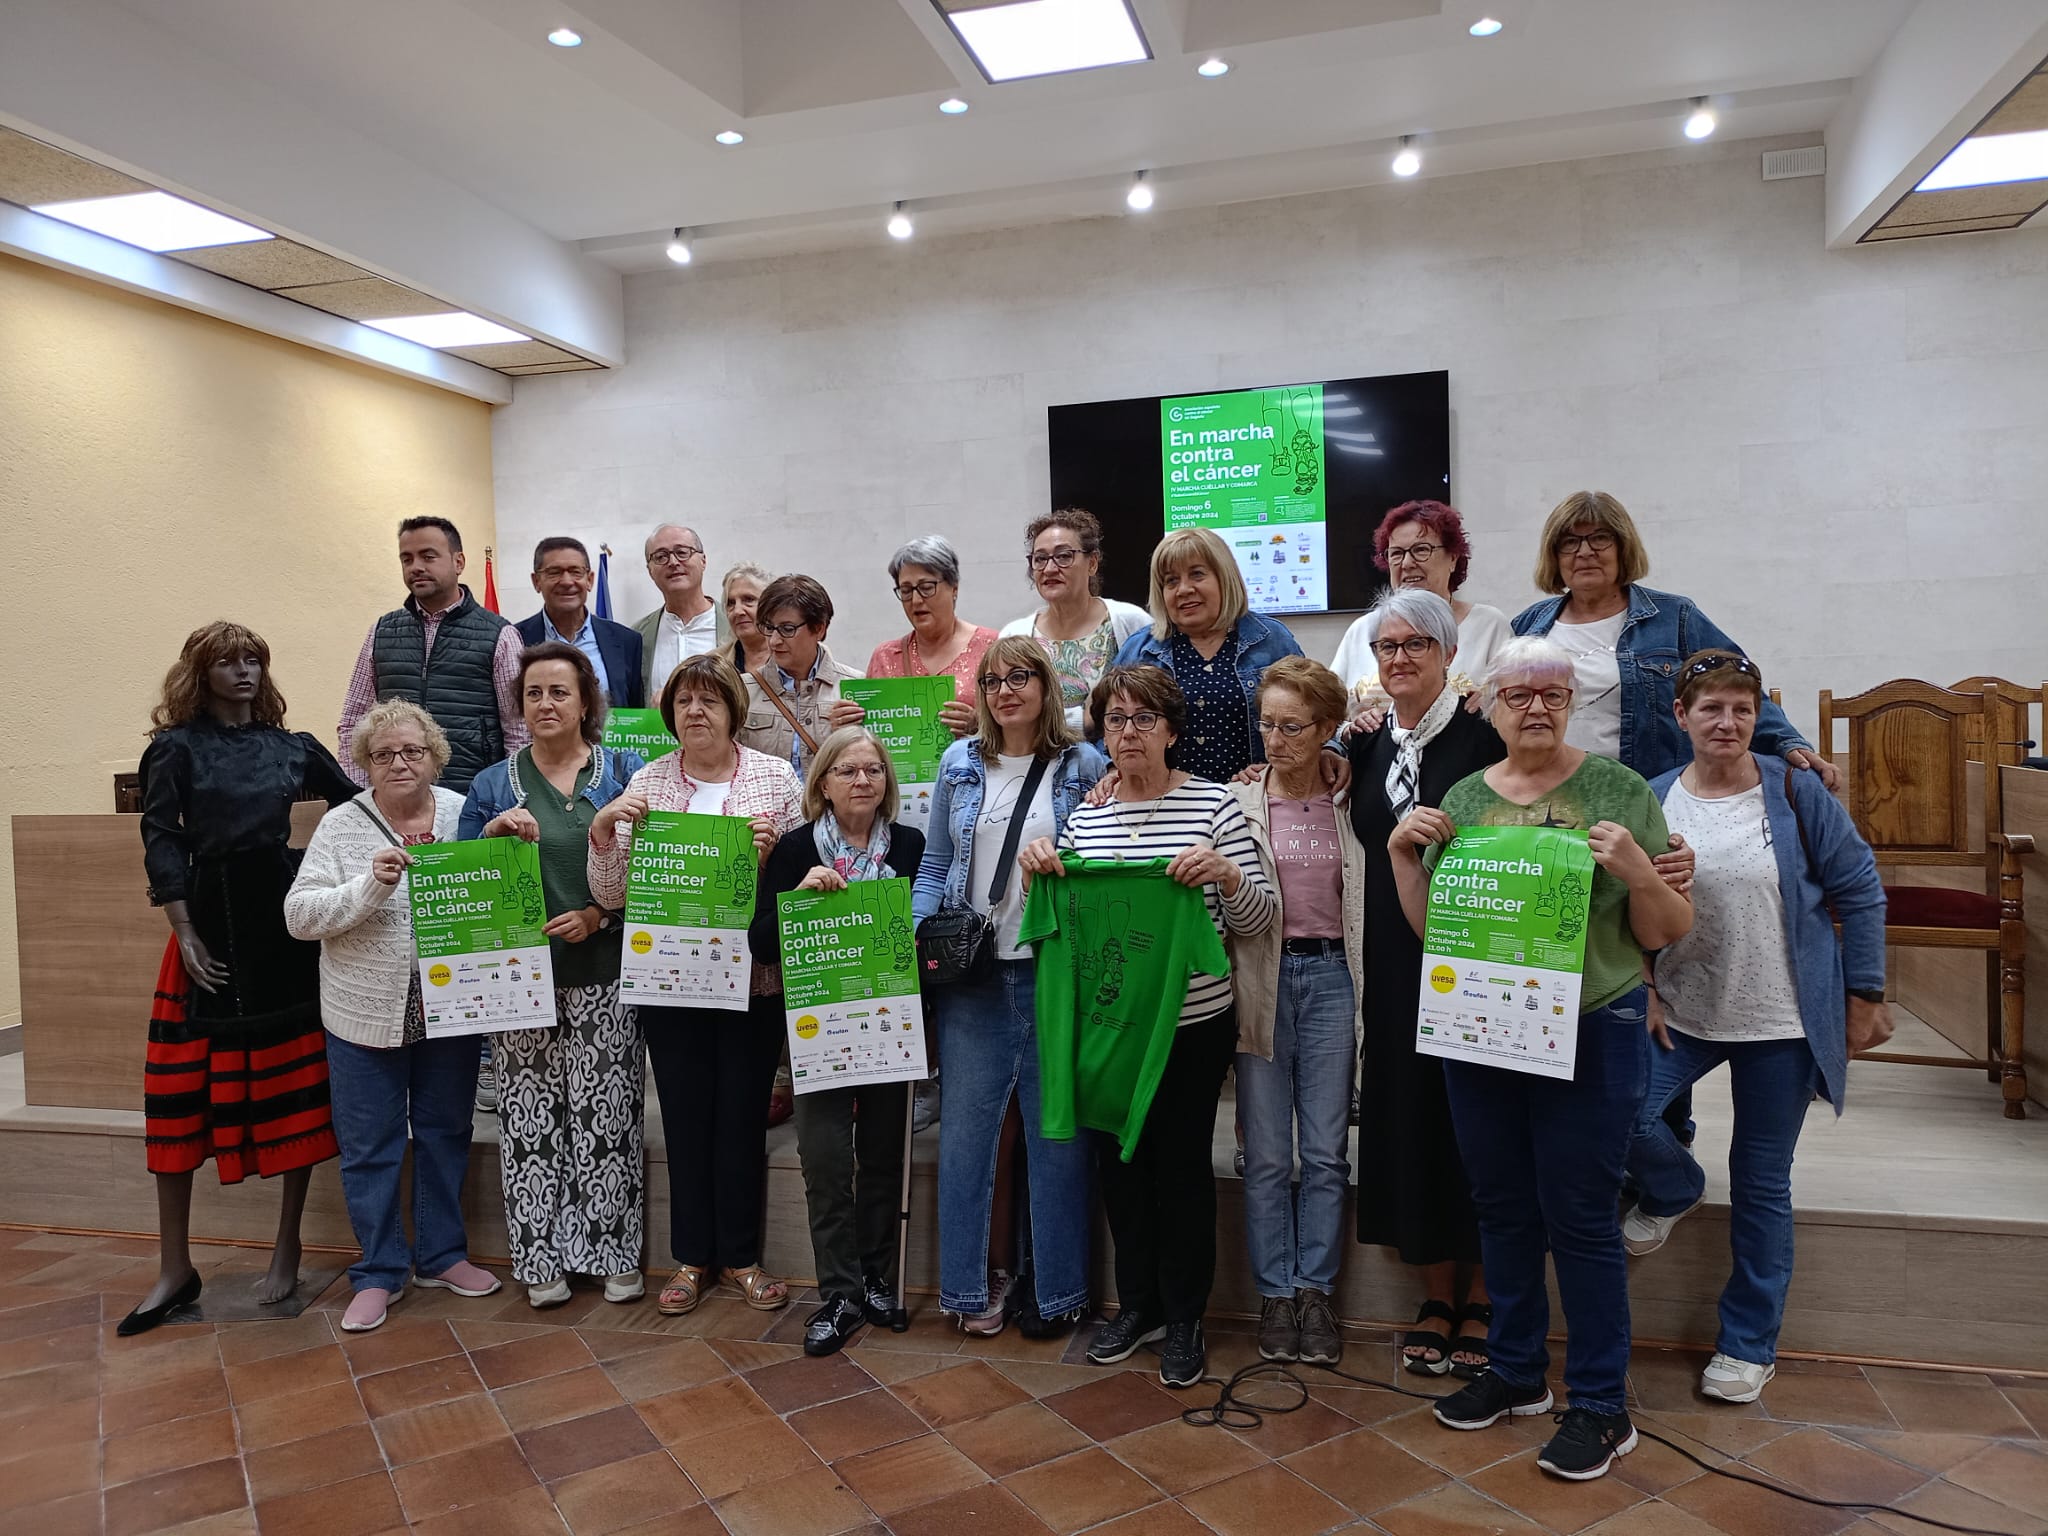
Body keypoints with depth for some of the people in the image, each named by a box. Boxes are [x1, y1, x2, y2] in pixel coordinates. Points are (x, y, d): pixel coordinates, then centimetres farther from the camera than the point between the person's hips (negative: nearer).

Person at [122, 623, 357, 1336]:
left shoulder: (294, 747, 8)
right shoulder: (176, 748, 3)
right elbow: (161, 842, -2)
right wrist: (185, 933, -8)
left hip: (289, 923, 2)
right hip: (212, 925, -1)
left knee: (296, 1085, 5)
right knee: (180, 1093, 1)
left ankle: (287, 1250, 21)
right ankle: (175, 1269, 15)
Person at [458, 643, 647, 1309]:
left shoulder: (624, 773, 4)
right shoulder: (494, 785, 8)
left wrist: (599, 913, -12)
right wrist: (491, 832, -11)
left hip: (604, 971, -1)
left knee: (608, 1114, 3)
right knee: (531, 1116, 5)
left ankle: (615, 1252, 17)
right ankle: (541, 1258, 19)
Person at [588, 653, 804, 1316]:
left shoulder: (776, 778, -1)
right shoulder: (645, 784, 2)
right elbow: (611, 896, 2)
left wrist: (773, 852, -18)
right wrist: (602, 832, -13)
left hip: (752, 978, -1)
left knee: (744, 1112, 7)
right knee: (684, 1113, 10)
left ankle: (741, 1255, 25)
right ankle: (692, 1256, 27)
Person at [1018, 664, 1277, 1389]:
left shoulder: (1212, 804, -5)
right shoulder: (1085, 815, 7)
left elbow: (1258, 918, -5)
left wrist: (1225, 873, -24)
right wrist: (1036, 866, -5)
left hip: (1193, 1021, -4)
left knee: (1182, 1161, 6)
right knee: (1119, 1158, 13)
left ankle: (1184, 1318, 24)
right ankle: (1137, 1305, 32)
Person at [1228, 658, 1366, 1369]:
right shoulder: (1235, 802, 1)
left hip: (1332, 976, 1)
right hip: (1262, 980, 0)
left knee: (1326, 1151, 6)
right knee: (1267, 1154, 6)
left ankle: (1315, 1292, 19)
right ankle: (1276, 1295, 19)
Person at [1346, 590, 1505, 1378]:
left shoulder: (1483, 734, -8)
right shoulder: (1370, 741, 9)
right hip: (1395, 956, 5)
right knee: (1406, 1114, 9)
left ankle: (1481, 1298, 21)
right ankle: (1436, 1294, 25)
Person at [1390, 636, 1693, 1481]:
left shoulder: (1619, 792, -5)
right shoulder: (1463, 797, 5)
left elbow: (1664, 934, -4)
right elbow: (1429, 926, 8)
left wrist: (1640, 875, -23)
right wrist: (1402, 853, -6)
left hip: (1588, 1032, -4)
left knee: (1580, 1216, 3)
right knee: (1501, 1205, 15)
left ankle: (1601, 1406, 20)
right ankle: (1515, 1371, 33)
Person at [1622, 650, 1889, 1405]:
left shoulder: (1796, 793, -6)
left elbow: (1859, 891, 0)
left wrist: (1864, 995, -1)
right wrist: (1643, 991, -4)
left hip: (1783, 1019, -1)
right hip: (1683, 1010, 1)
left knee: (1761, 1183, 7)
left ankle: (1749, 1343, 26)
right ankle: (1673, 1190, 20)